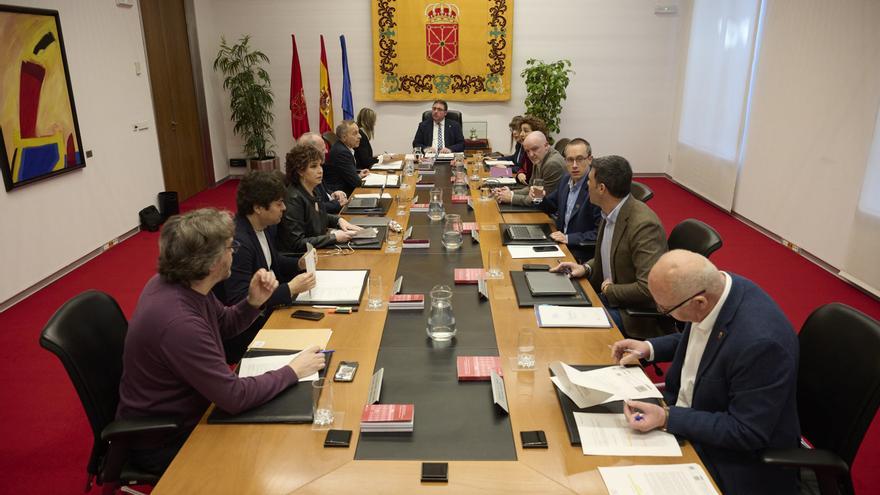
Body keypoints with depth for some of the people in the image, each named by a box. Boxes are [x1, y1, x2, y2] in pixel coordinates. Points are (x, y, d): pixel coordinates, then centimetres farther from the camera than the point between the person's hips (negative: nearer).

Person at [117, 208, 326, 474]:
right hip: (163, 443, -8)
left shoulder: (176, 282, -8)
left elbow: (224, 325, 10)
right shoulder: (178, 322, -36)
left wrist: (253, 301, -10)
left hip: (183, 408, 8)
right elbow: (235, 397, -30)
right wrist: (294, 371, -18)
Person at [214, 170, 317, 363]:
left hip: (270, 302, 9)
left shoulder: (265, 226, 0)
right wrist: (290, 289, -28)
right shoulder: (237, 242, -27)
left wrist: (299, 264, 0)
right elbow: (239, 302, -29)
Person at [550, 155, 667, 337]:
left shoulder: (644, 225, -25)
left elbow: (649, 288, -29)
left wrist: (611, 290, -15)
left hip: (637, 312, -8)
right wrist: (586, 268, 1)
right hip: (608, 296, 8)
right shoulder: (610, 214, 3)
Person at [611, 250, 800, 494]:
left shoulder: (760, 341, -35)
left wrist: (667, 418, -28)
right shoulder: (711, 289, -10)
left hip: (733, 461, -7)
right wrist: (650, 348, 1)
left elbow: (747, 433, -24)